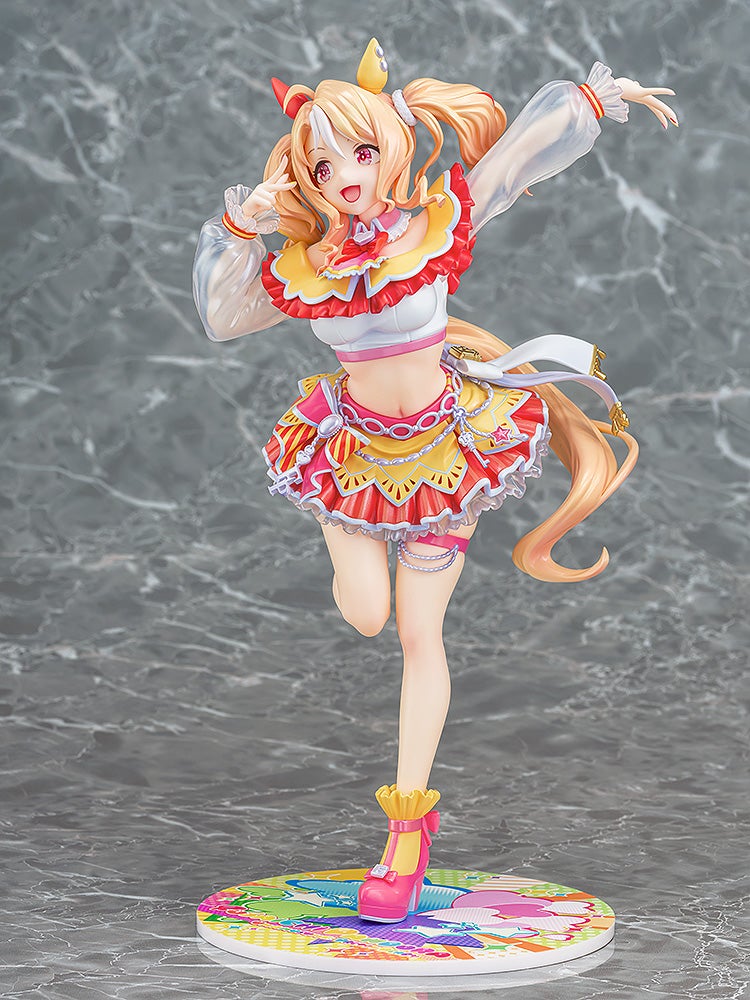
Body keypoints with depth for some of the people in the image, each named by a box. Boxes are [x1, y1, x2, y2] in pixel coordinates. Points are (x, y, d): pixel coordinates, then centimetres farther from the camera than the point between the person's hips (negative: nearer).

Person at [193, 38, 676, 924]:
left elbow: (522, 148, 0)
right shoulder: (300, 267, -4)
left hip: (444, 442, -1)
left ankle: (409, 828, 9)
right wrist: (236, 230, -8)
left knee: (419, 635, 1)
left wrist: (603, 95, 6)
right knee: (365, 618, -1)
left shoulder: (439, 220, -9)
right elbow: (223, 317, 4)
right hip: (353, 444, 2)